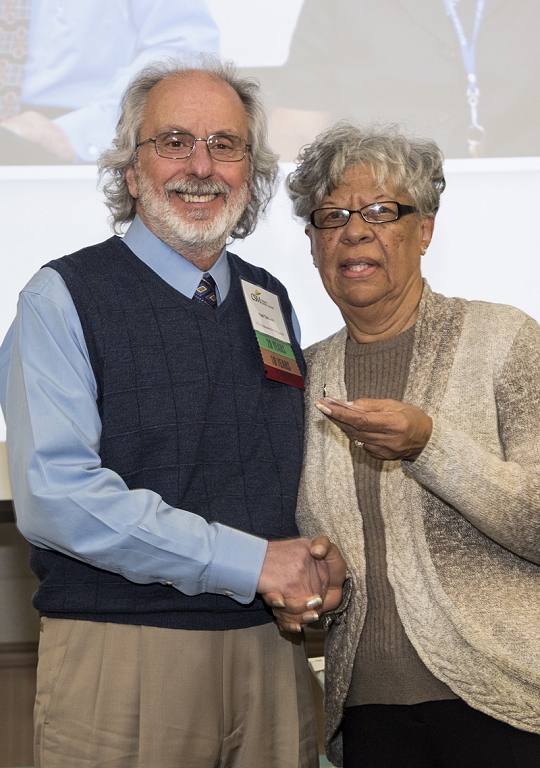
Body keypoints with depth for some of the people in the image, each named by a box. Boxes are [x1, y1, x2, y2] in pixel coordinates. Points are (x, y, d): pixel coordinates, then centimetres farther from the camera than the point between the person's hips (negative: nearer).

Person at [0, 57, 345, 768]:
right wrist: (250, 562, -17)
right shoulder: (63, 299, -6)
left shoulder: (271, 302, 12)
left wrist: (323, 561, -1)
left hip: (270, 651, 5)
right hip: (120, 656, -5)